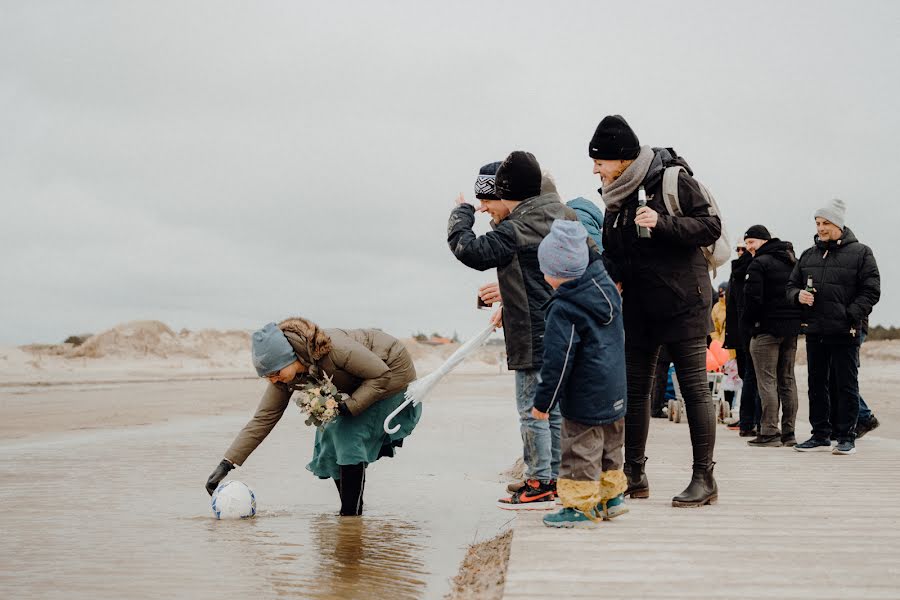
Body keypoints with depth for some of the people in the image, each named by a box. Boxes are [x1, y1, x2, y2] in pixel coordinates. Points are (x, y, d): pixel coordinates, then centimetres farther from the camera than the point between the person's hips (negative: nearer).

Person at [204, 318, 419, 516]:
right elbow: (263, 418, -13)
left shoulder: (335, 348, -39)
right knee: (330, 436, -1)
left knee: (350, 438, -18)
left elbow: (382, 375, -28)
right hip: (357, 385, 7)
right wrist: (226, 464, -19)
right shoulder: (283, 373, -17)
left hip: (392, 372, -7)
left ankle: (351, 514, -9)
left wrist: (349, 406, -35)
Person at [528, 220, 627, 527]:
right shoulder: (607, 288, 4)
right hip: (615, 395, 9)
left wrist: (543, 401, -11)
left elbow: (557, 362, -20)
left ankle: (581, 506, 8)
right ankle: (611, 495, 32)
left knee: (581, 451, 1)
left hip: (584, 399, -9)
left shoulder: (564, 311, -21)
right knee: (609, 447, 21)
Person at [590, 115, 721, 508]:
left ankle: (704, 479, 2)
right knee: (633, 388, 9)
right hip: (638, 306, 7)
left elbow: (711, 228, -13)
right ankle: (634, 475, 19)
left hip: (682, 302, -7)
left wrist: (662, 223, -24)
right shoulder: (617, 197, 10)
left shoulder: (672, 180, -10)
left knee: (694, 388, -4)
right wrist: (612, 278, -2)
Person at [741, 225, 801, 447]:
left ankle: (769, 432, -8)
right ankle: (788, 433, 12)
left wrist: (749, 325, -2)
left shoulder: (759, 264, -10)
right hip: (792, 329, 8)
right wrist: (796, 322, 18)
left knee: (767, 381, -5)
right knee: (787, 380, 11)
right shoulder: (793, 262, 16)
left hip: (767, 329, -8)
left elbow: (753, 298, -16)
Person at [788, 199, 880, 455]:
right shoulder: (808, 255, 15)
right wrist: (798, 295, -4)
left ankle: (846, 437, 6)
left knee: (845, 385, 0)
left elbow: (871, 291, -5)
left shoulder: (860, 253, 0)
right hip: (815, 332, 5)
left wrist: (851, 316, -16)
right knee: (817, 385, 9)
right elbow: (792, 285, 19)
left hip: (845, 333, -5)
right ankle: (821, 435, 18)